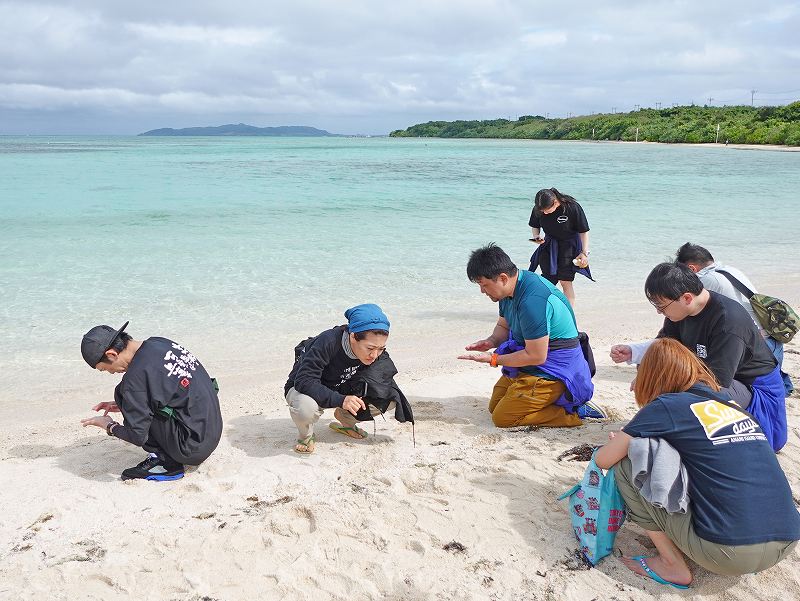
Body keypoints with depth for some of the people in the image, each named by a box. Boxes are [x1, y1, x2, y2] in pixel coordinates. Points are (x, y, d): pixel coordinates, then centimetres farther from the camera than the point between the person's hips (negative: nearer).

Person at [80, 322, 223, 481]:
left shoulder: (136, 375, -20)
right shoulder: (160, 343, 5)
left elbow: (137, 436, -14)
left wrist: (109, 426, 6)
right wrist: (122, 406, 21)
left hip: (193, 449, -9)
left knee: (123, 392, -5)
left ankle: (165, 461, -1)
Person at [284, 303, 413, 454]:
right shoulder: (328, 343, -36)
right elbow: (304, 380, -39)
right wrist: (340, 400, -47)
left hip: (341, 390, 6)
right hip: (304, 389, -5)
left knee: (389, 399, -13)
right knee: (305, 407, -43)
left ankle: (346, 421, 12)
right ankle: (305, 435, -6)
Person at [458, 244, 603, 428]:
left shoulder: (532, 301, -32)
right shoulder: (511, 289, -1)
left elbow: (536, 357, -27)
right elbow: (503, 326, 16)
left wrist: (493, 359, -18)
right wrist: (491, 341, -6)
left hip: (553, 369, -10)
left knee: (502, 418, -10)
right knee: (494, 406, 16)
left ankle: (575, 412, -6)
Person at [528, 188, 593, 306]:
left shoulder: (572, 207, -25)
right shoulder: (538, 209, -13)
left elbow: (584, 231, -14)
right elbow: (535, 226, 7)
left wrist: (585, 253, -15)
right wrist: (536, 236, -14)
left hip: (569, 246, -4)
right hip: (549, 244, 4)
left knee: (565, 281, -10)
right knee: (547, 280, 3)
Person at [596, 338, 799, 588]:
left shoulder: (667, 406, -3)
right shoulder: (729, 402, 16)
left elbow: (603, 460, 1)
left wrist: (622, 443, 26)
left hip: (730, 553, -7)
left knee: (627, 461, 2)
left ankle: (672, 565, 6)